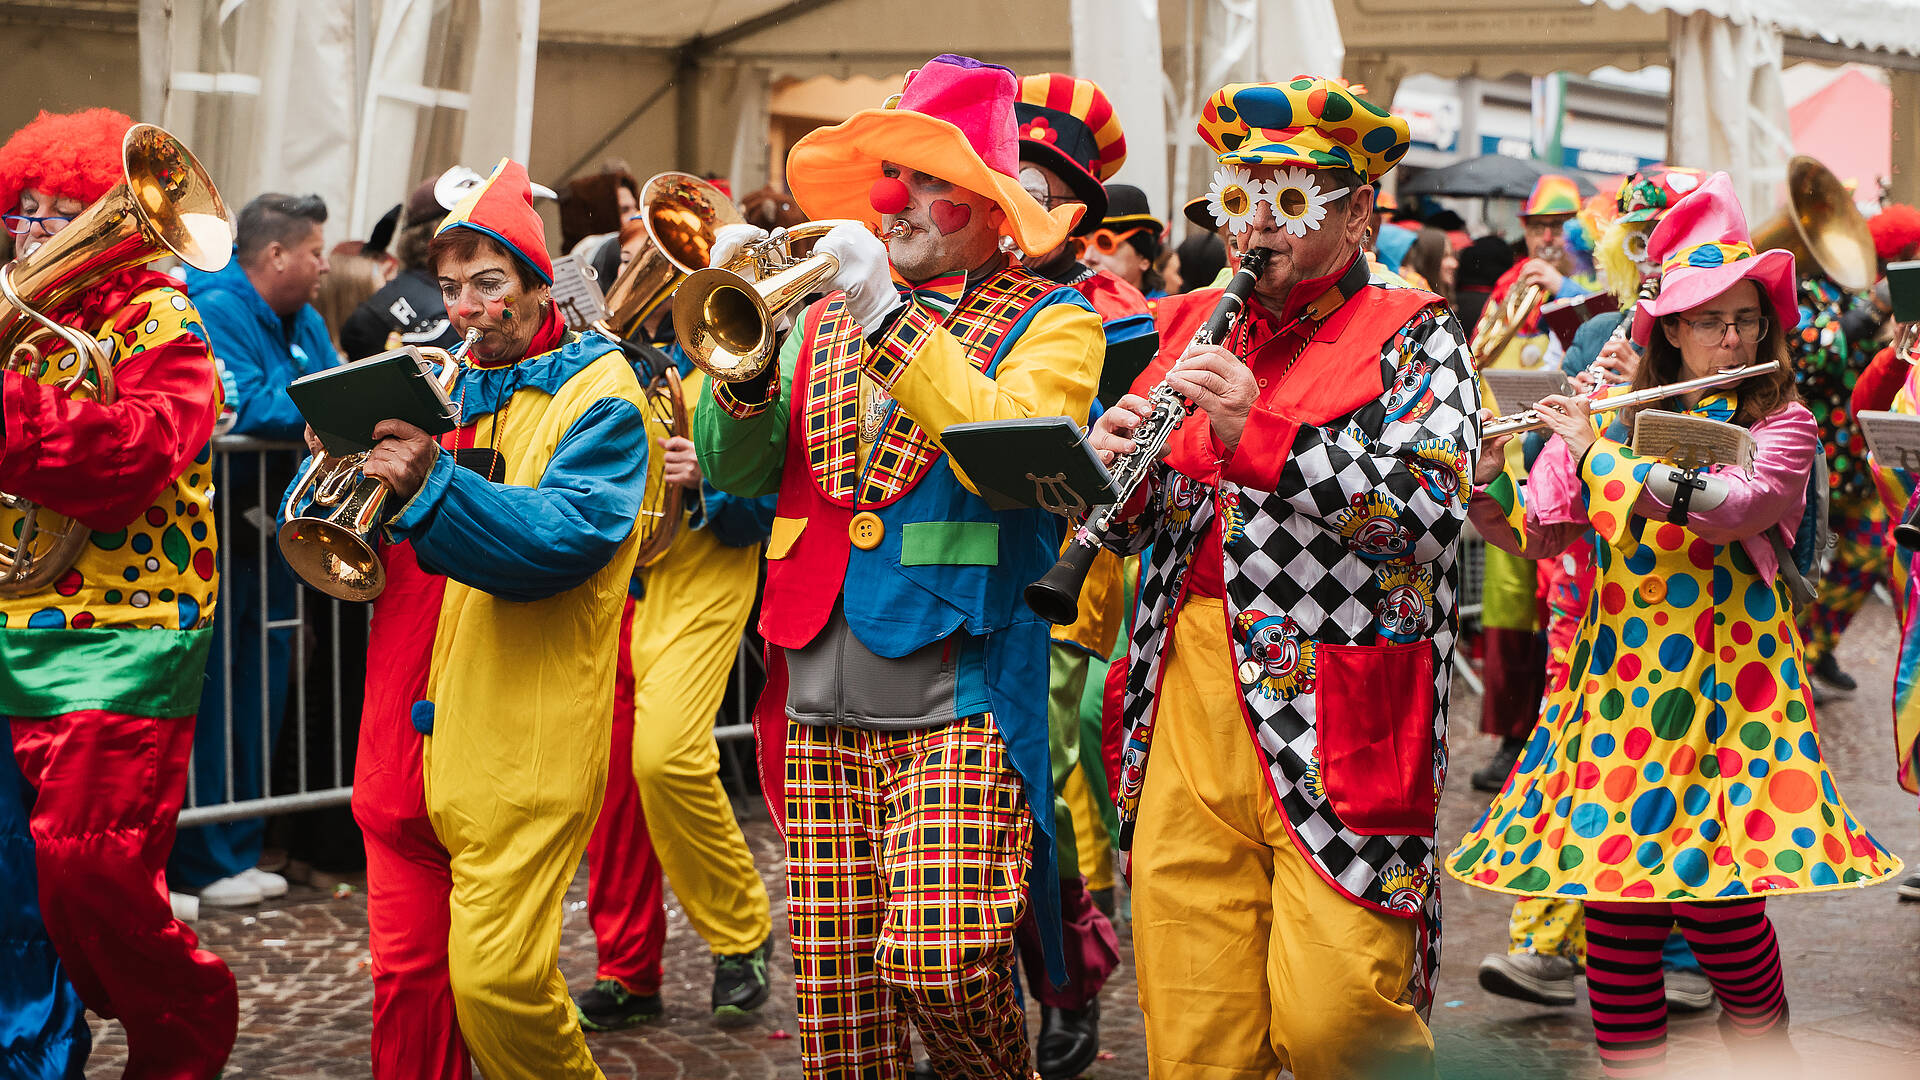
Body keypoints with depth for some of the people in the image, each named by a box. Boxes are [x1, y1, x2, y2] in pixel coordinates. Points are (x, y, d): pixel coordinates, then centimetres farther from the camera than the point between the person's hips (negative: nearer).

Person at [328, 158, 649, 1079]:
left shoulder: (597, 393, -2)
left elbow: (566, 537, -19)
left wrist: (432, 482, -31)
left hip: (521, 748, -6)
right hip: (408, 733, 6)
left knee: (496, 981, -9)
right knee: (405, 975, 8)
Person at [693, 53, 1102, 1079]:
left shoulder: (1050, 321, 4)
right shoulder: (823, 316, 16)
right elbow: (733, 474, 10)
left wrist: (891, 314, -16)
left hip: (961, 693, -4)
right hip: (820, 697, 5)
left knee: (941, 964, -14)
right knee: (834, 987, 5)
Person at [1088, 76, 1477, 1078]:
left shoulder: (1410, 336, 3)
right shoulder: (1192, 329, 17)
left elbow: (1435, 498, -14)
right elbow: (1137, 524, 19)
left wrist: (1260, 432, -22)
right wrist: (1113, 463, -4)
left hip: (1342, 720, -4)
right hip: (1189, 703, 4)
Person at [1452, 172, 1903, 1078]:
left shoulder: (1782, 424, -1)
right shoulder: (1613, 417, 8)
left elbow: (1723, 509, -20)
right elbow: (1534, 534, 3)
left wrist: (1599, 452, -19)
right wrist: (1481, 480, -16)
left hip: (1727, 679, -3)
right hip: (1619, 677, 3)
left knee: (1713, 892, -6)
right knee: (1611, 889, 3)